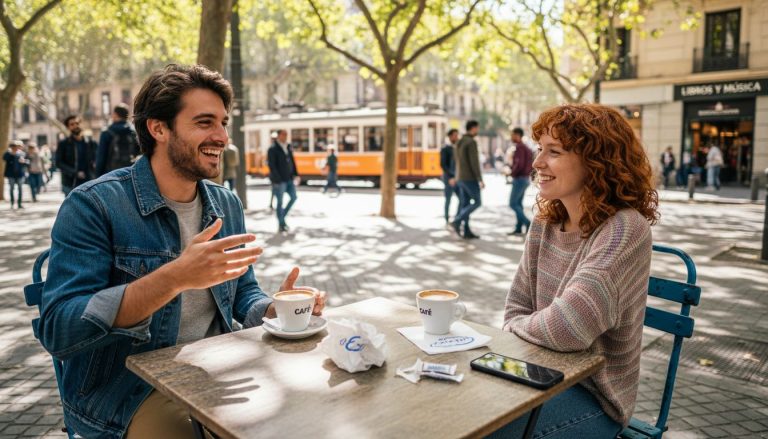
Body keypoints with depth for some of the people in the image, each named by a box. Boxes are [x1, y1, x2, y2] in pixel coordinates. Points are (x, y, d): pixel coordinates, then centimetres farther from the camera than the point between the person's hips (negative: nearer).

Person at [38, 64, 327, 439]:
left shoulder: (227, 205, 5)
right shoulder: (92, 205, -14)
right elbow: (57, 331, -21)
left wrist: (276, 311, -13)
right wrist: (174, 278, -34)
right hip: (126, 392, -5)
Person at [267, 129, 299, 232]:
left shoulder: (288, 147, 11)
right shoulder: (273, 149, -9)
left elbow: (292, 162, 17)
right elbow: (271, 166, -13)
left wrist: (296, 174, 7)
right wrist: (277, 180, -17)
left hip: (289, 179, 7)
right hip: (279, 180, -7)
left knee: (293, 197, 7)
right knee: (280, 202, 0)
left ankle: (282, 215, 24)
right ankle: (281, 224, 9)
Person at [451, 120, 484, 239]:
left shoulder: (460, 142, 14)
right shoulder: (472, 142, -16)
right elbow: (474, 163, -21)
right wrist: (480, 180, -17)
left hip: (461, 178, 9)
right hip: (470, 178, -9)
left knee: (465, 204, 7)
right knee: (477, 203, 1)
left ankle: (467, 232, 7)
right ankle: (457, 222, -8)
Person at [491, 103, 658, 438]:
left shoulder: (625, 229, -22)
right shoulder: (546, 222, 0)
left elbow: (566, 329, -31)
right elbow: (516, 309, 6)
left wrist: (519, 324, -11)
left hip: (593, 396, -6)